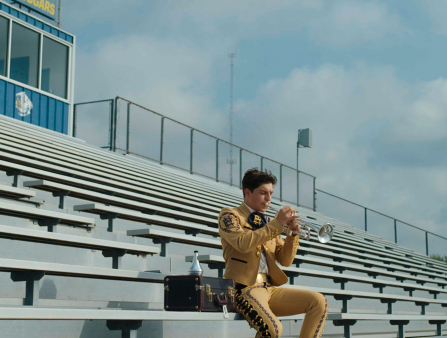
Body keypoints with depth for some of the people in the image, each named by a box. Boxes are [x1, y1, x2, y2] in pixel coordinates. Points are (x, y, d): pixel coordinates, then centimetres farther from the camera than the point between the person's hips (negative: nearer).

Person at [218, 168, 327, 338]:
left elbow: (285, 260, 15)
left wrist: (293, 234, -1)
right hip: (244, 288, -7)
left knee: (319, 302, -11)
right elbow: (243, 243, -17)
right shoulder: (229, 215, 4)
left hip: (270, 288, 7)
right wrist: (277, 223, -16)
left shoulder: (267, 222, 21)